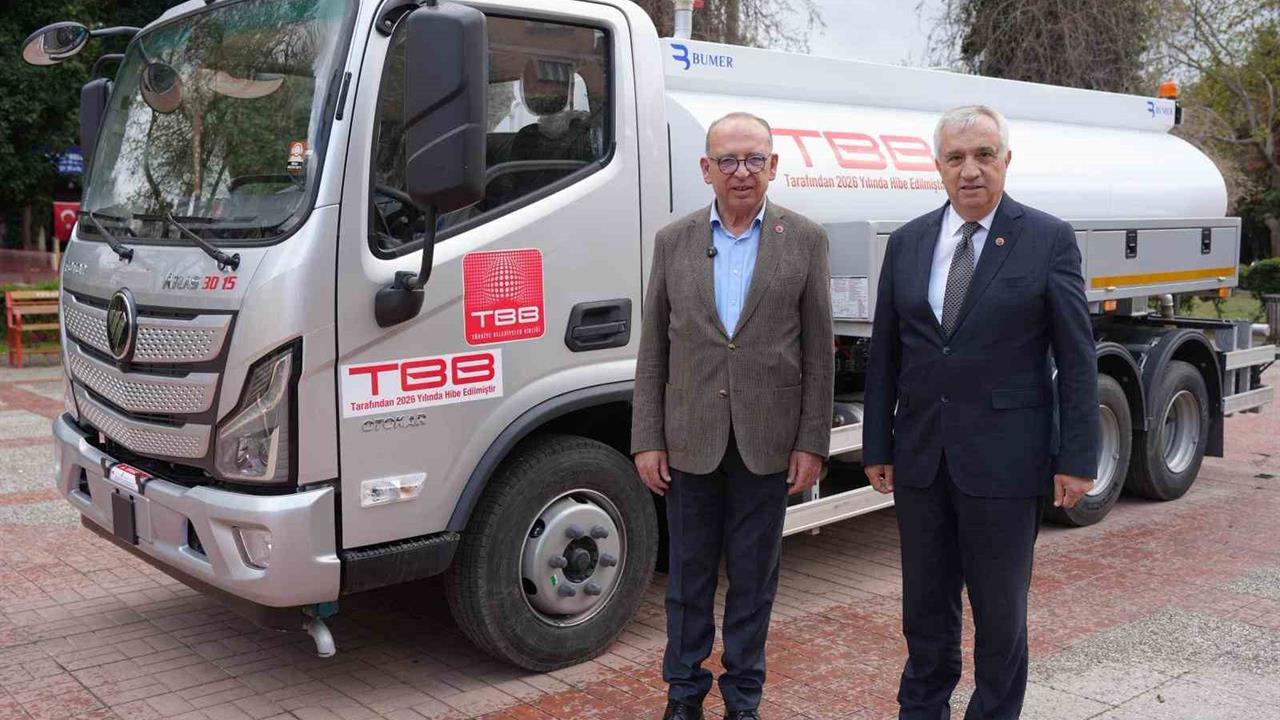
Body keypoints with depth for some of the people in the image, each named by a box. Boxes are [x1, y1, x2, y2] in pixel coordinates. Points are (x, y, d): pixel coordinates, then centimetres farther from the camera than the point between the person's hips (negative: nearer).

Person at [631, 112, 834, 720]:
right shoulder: (673, 241, 3)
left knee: (753, 576, 11)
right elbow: (653, 350, 3)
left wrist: (812, 442, -5)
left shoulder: (805, 241, 0)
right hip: (690, 437, 1)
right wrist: (647, 440, -1)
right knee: (688, 573, 12)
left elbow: (818, 351, 0)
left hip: (767, 440, -1)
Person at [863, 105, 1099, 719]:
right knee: (925, 603, 15)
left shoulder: (1049, 240, -4)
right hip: (921, 456, 4)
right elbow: (885, 354, 8)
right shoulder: (907, 243, 6)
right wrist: (878, 446, 7)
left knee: (1000, 609, 9)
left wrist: (1077, 458, -9)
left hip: (1003, 457, -3)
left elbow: (1076, 358, -5)